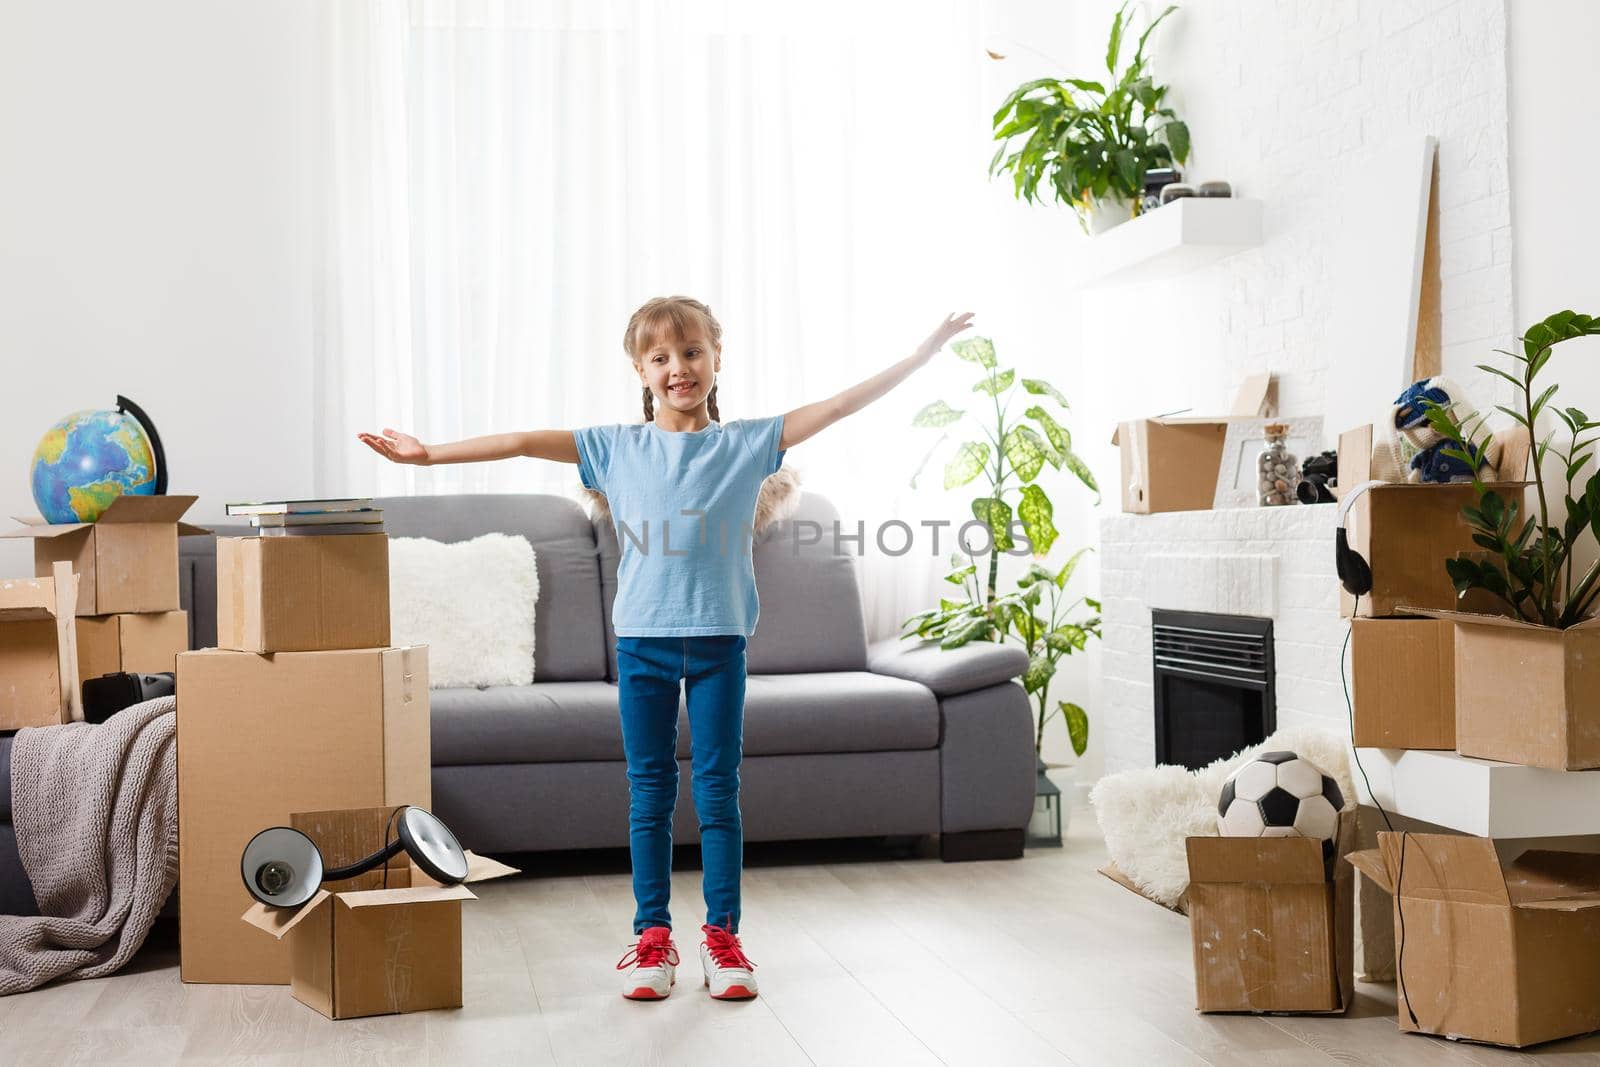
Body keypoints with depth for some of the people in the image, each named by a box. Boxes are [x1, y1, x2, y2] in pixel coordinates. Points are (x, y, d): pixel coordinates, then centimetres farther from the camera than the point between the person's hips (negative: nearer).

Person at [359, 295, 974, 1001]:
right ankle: (652, 935, 15)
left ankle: (723, 935, 12)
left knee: (718, 788, 3)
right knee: (649, 790, 7)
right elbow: (523, 442, 2)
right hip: (642, 638, 1)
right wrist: (429, 454, 0)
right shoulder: (616, 448, 4)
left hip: (719, 638, -1)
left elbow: (839, 407, -3)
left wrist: (920, 357, -7)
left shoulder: (746, 444, 1)